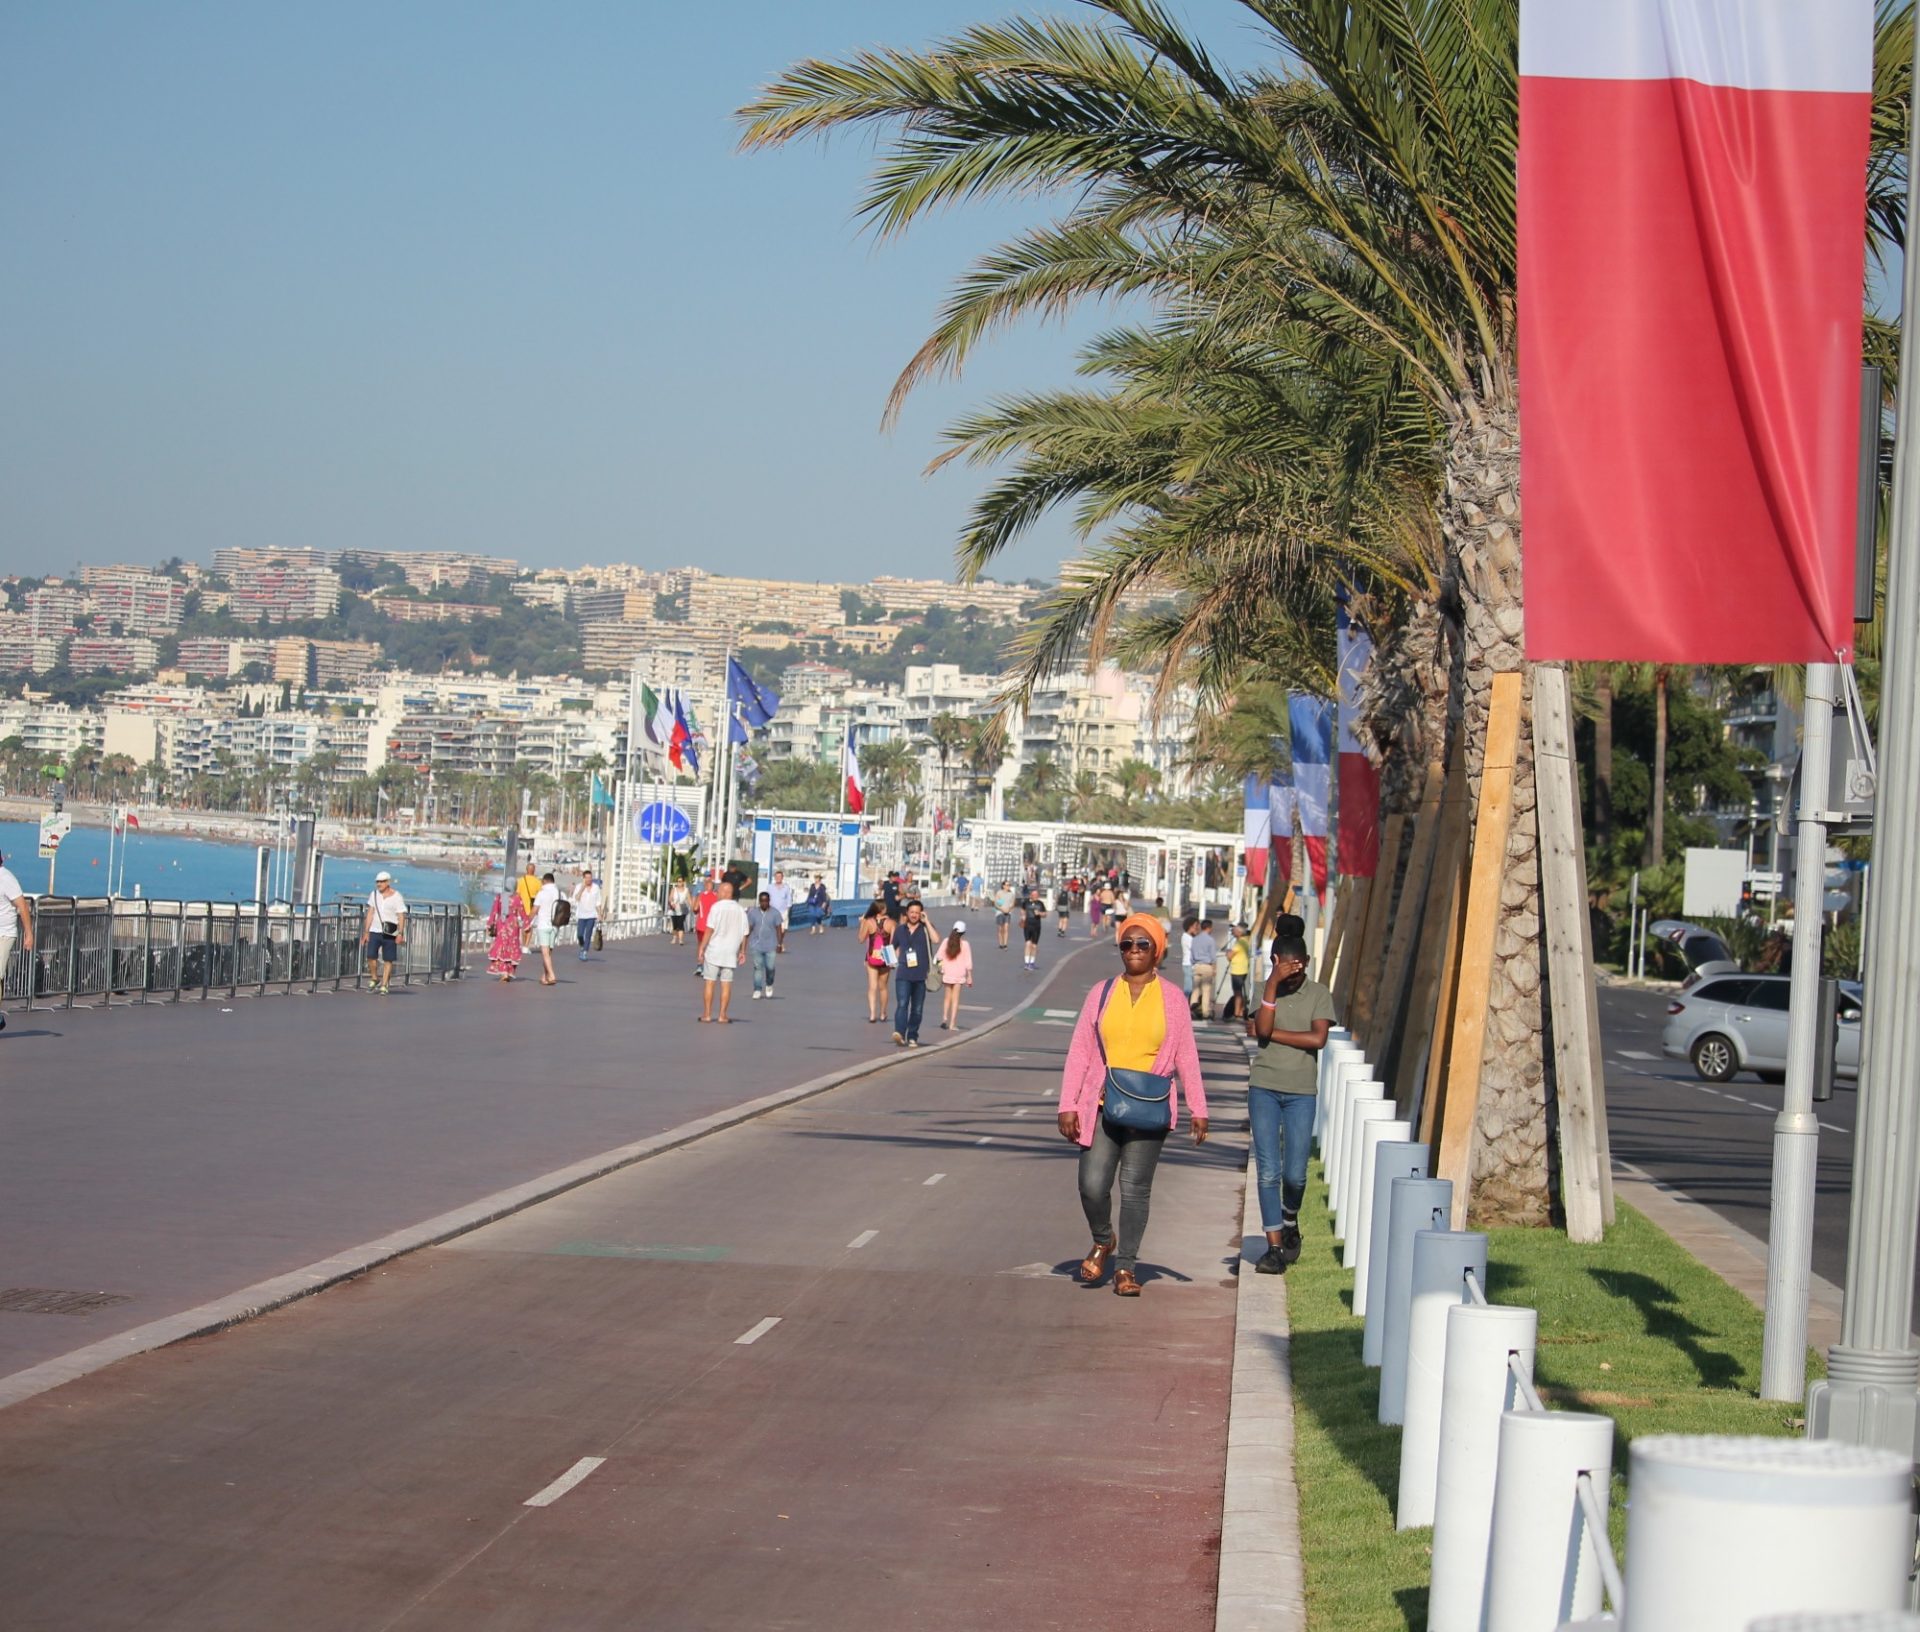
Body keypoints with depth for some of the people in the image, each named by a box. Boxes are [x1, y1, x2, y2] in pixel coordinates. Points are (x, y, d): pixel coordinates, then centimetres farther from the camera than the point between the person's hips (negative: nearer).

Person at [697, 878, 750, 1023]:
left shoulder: (716, 907, -9)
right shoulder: (740, 910, 6)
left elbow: (710, 930, -14)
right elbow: (744, 933, 8)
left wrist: (702, 948, -10)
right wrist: (742, 952, 18)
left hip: (713, 951, -4)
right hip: (731, 953, 4)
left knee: (709, 982, 3)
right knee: (726, 984, 6)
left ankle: (707, 1015, 2)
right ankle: (722, 1016, 5)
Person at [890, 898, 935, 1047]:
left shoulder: (925, 929, 5)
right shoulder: (900, 930, 12)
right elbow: (895, 949, 23)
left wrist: (926, 922, -10)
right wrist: (895, 961, 3)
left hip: (921, 974, 0)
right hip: (903, 974, 0)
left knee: (917, 1009, 5)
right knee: (902, 1004, -16)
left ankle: (912, 1037, 14)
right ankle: (899, 1033, -29)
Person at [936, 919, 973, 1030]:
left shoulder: (946, 942, -2)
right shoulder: (964, 944, -7)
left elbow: (938, 957, -1)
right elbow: (968, 962, -6)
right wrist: (969, 977, 0)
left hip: (947, 974, 2)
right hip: (959, 975, -2)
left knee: (947, 997, 15)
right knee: (955, 999, 4)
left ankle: (944, 1018, -1)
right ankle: (952, 1024, 1)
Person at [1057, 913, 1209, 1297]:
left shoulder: (1172, 998, 5)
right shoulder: (1102, 993, 7)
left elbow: (1186, 1057, 7)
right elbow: (1079, 1052, 7)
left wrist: (1198, 1110, 2)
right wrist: (1067, 1106, 0)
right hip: (1101, 1107, 1)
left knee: (1135, 1187, -2)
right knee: (1092, 1185, -6)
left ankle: (1125, 1267, 10)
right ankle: (1102, 1241, 24)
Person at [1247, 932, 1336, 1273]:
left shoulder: (1319, 994, 2)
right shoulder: (1266, 992, 5)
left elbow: (1318, 1039, -12)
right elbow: (1263, 1029, -13)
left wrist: (1271, 1033, -9)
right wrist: (1273, 984, -17)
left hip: (1301, 1091, -1)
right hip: (1264, 1088, 1)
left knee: (1295, 1173, -2)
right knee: (1268, 1171, -3)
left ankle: (1289, 1221, 29)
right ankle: (1275, 1247, 2)